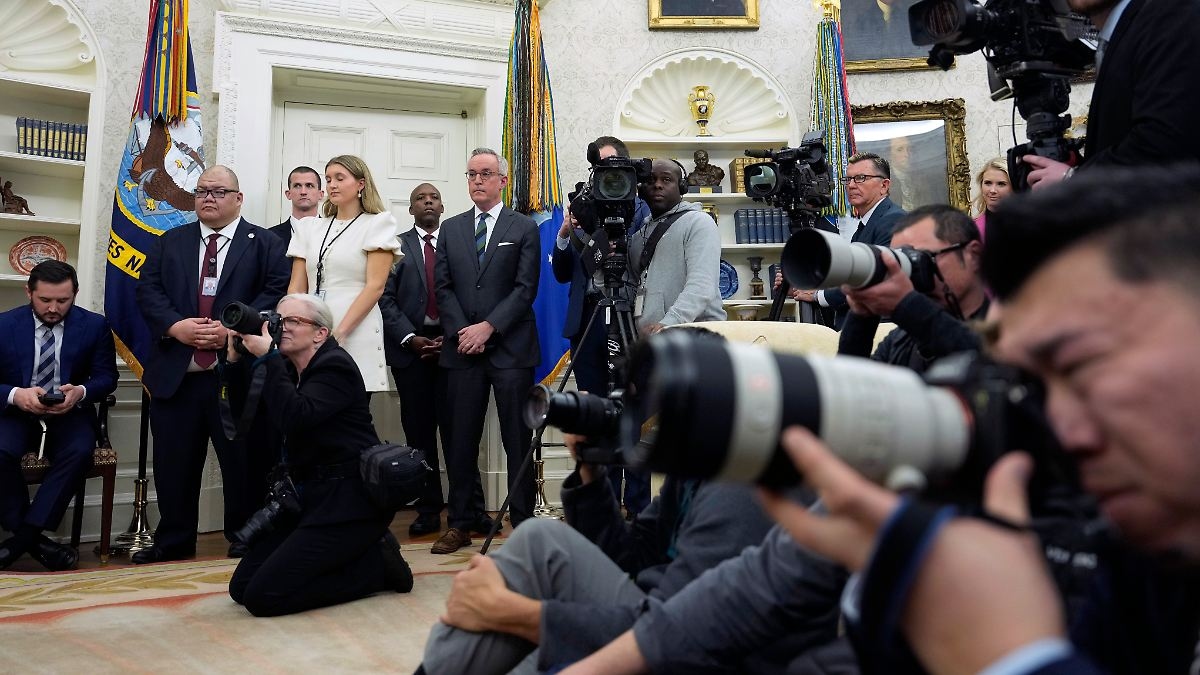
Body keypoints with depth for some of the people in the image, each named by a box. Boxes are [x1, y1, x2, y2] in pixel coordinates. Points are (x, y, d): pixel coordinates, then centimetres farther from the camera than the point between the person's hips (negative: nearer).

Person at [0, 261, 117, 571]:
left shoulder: (94, 326, 0)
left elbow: (106, 377, 2)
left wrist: (81, 392, -21)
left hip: (69, 414, 0)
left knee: (80, 451, -32)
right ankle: (34, 539, -15)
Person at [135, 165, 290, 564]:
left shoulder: (265, 244, 6)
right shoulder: (169, 242, 17)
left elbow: (278, 291, -6)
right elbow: (148, 290, 7)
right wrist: (175, 325, -11)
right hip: (176, 373, 3)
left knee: (242, 459, 5)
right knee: (173, 463, 10)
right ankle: (173, 541, 25)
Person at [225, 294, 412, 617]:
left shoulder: (334, 365, -11)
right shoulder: (289, 369, 14)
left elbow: (293, 417, -26)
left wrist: (268, 357, -21)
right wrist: (236, 358, 1)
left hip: (350, 497, -9)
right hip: (313, 495, 9)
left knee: (263, 596, -16)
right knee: (241, 587, 5)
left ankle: (377, 564, -1)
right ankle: (366, 553, 8)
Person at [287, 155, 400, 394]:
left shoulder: (377, 224, 2)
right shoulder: (311, 227, 17)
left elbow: (375, 286, -8)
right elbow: (296, 288, 13)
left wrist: (339, 332, -17)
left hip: (355, 334, -4)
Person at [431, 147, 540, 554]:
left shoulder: (524, 229, 5)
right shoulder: (451, 229, 15)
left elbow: (525, 288, -4)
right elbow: (443, 287, 9)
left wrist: (488, 328, -12)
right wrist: (461, 332, -5)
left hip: (510, 348, -3)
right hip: (462, 349, 3)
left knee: (518, 439, 1)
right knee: (461, 440, 5)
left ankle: (523, 521, 11)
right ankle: (463, 522, 15)